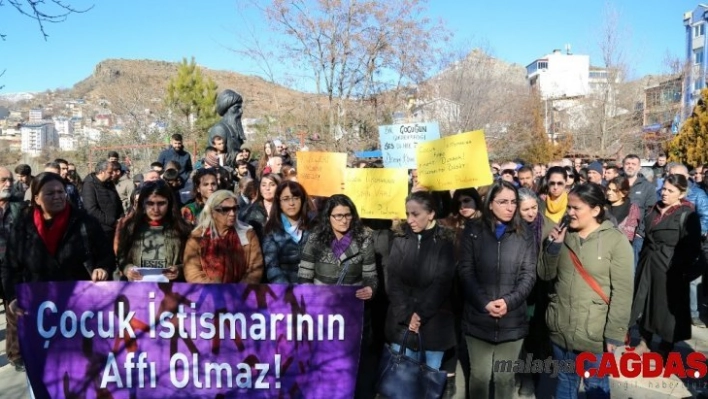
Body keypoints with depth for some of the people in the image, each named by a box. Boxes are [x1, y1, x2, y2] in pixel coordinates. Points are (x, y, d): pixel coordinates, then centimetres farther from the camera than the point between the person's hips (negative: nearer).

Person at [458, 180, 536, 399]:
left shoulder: (524, 234, 4)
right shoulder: (474, 231, 2)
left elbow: (529, 275, 0)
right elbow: (466, 272, -3)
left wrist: (508, 301, -15)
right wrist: (485, 303, -15)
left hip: (512, 320, 1)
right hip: (478, 318, 0)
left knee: (505, 377, 11)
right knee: (480, 375, 9)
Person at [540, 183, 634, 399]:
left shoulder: (616, 240, -13)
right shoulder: (563, 234, 4)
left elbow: (622, 292, -14)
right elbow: (545, 275, 4)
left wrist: (614, 333, -15)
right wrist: (554, 246, -10)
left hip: (594, 334, -5)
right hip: (560, 329, 5)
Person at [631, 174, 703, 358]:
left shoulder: (687, 215, -13)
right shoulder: (655, 209, 9)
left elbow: (691, 248, -14)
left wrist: (684, 272, -16)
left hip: (670, 269, -7)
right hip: (647, 264, 7)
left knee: (667, 308, 6)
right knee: (644, 303, 15)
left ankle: (664, 351, 23)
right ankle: (644, 343, 33)